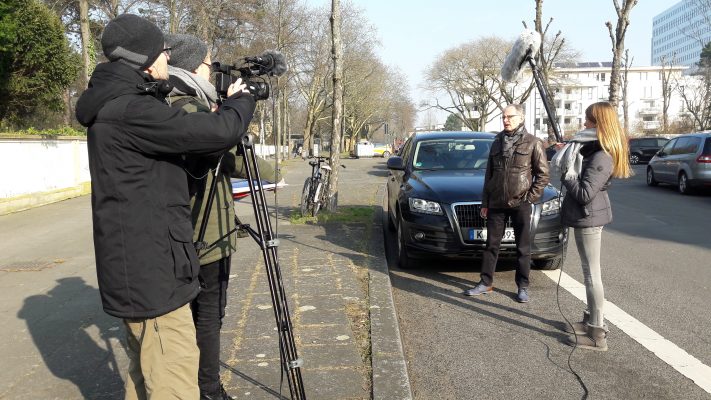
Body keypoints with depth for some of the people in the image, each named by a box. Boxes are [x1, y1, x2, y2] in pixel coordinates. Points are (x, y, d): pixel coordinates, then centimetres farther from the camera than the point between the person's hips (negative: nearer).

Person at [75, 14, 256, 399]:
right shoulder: (130, 111, -19)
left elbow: (189, 134, 24)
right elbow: (219, 132, -21)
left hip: (140, 267, 10)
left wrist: (223, 105, 14)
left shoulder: (118, 106, 12)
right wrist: (241, 100, -1)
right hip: (152, 271, -10)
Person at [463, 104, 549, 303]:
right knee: (491, 244, 8)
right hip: (496, 203, 4)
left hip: (520, 204, -4)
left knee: (523, 247, 5)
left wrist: (531, 197, -9)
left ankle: (523, 287, 14)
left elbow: (543, 174, -2)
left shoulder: (533, 143, -2)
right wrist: (485, 202, 10)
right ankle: (486, 283, 17)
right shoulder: (497, 143, 12)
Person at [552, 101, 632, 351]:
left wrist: (567, 171, -14)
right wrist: (570, 159, 1)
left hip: (589, 218, -10)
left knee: (592, 273, -5)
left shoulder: (601, 156, -21)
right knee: (590, 272, 18)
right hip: (589, 216, 10)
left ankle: (597, 335, 2)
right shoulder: (596, 150, 10)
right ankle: (592, 320, 31)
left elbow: (584, 194, -25)